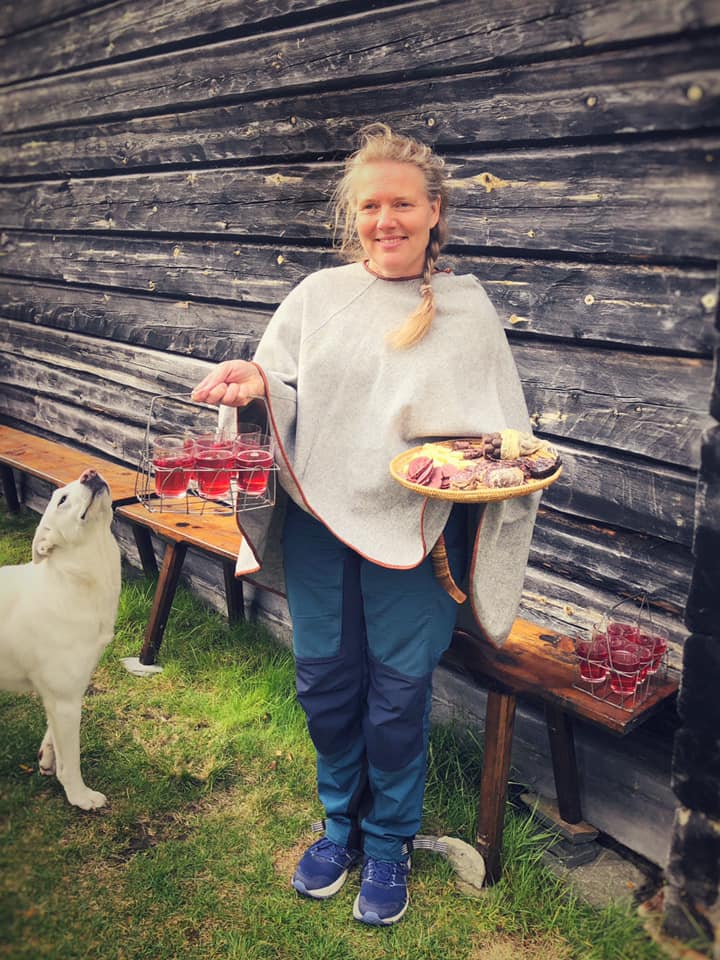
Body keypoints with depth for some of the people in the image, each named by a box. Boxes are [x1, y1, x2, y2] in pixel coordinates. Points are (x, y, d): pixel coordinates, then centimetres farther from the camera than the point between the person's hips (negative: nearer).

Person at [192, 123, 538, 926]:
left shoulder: (466, 307, 2)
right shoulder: (318, 294, 6)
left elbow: (503, 430, 1)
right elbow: (281, 390, 3)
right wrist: (255, 380, -19)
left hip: (414, 527, -2)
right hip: (319, 521, 2)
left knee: (398, 692, 8)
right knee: (324, 680, 13)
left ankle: (389, 842, 33)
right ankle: (341, 822, 39)